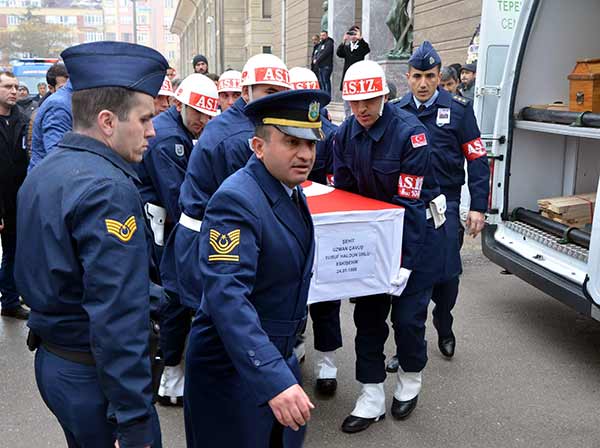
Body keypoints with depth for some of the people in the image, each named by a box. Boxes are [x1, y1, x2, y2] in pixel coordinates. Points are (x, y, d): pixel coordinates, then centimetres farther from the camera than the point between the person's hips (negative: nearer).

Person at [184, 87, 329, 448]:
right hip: (232, 367, -8)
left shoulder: (293, 192, 3)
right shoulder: (236, 201, -25)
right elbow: (227, 297, -35)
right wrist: (273, 379, -42)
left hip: (278, 356, 9)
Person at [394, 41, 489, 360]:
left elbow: (477, 160, 0)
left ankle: (444, 327, 31)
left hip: (443, 201, -2)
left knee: (446, 273, 1)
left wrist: (478, 208, -5)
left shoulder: (458, 109, 0)